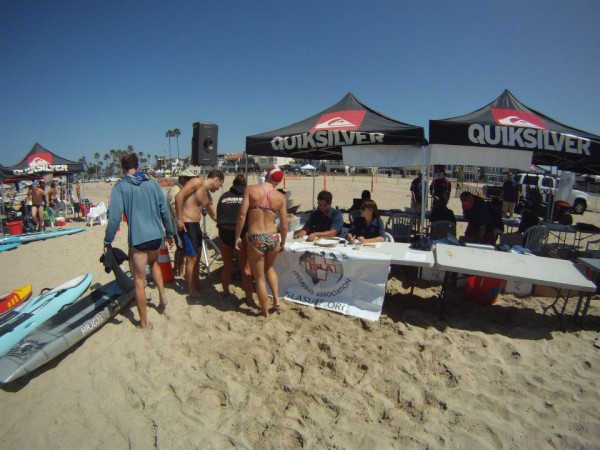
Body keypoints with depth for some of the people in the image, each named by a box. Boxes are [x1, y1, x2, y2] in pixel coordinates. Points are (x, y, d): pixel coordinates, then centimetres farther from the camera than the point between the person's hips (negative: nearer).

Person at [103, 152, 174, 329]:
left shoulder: (120, 187, -4)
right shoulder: (152, 183, 4)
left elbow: (114, 216, -10)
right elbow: (164, 210, 5)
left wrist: (107, 242, -1)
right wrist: (169, 233, 14)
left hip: (137, 238, -4)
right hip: (156, 235, 4)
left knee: (139, 280, 9)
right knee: (153, 262, 34)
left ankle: (144, 321, 19)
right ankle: (162, 294, 23)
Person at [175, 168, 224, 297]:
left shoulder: (208, 196, 14)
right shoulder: (197, 182, -11)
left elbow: (213, 216, 26)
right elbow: (179, 196, -22)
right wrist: (179, 219, -22)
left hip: (196, 224, 9)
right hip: (186, 224, -9)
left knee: (197, 256, 19)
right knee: (191, 258, -1)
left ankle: (196, 284, 36)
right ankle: (191, 290, 13)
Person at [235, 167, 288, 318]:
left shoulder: (250, 189, -4)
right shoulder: (280, 196, 1)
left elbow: (242, 215, -11)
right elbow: (284, 225, 2)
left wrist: (238, 236, -1)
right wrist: (283, 242, 17)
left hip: (256, 238, -2)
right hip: (273, 238, 3)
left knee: (259, 278, 15)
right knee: (269, 267, 33)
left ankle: (265, 313, 27)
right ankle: (276, 299, 25)